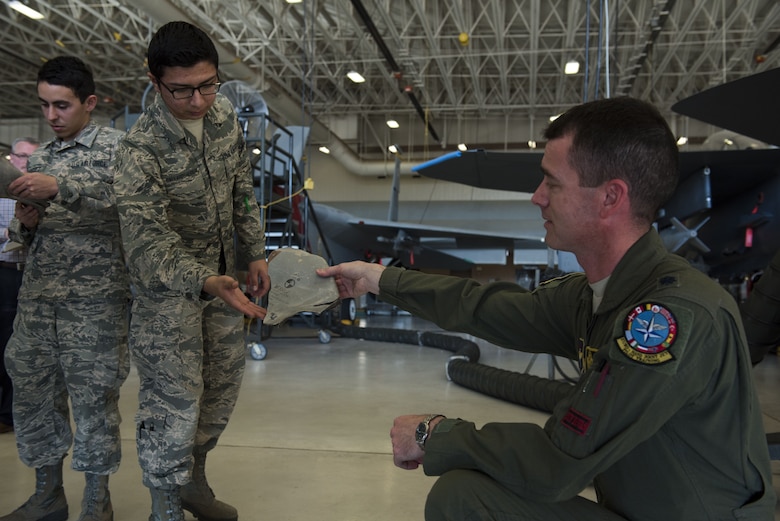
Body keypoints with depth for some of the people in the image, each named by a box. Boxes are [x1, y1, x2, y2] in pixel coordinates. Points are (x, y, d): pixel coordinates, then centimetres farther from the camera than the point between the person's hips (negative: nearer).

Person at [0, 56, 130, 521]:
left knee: (94, 395, -1)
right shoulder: (40, 157, 19)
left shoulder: (115, 145, 1)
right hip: (38, 295, 6)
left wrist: (60, 187, -26)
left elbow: (123, 198, -17)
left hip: (95, 298, -6)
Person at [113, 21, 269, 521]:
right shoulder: (141, 151, -26)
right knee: (175, 404, -4)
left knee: (224, 387, 16)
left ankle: (192, 479, 39)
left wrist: (255, 252, 7)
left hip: (222, 275, 7)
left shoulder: (224, 111, -5)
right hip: (167, 287, -7)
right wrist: (206, 284, -46)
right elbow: (148, 245, -30)